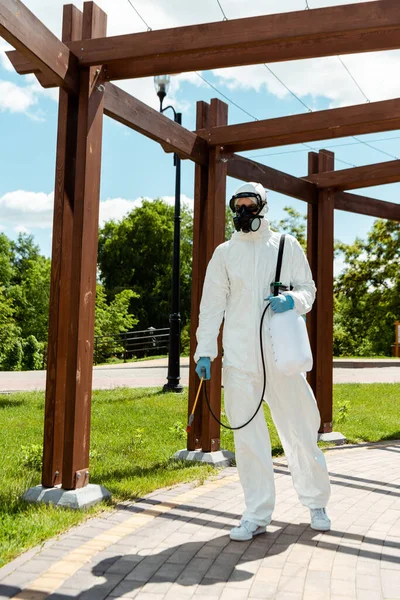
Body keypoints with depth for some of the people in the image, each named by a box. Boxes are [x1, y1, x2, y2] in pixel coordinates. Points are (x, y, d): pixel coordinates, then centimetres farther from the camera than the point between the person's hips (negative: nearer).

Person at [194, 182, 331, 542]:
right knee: (247, 434, 2)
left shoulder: (287, 246, 9)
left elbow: (308, 289, 12)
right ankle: (257, 515, 12)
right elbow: (212, 304, 9)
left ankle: (316, 502, 25)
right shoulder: (224, 253, 10)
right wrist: (204, 350, 0)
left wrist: (292, 299, -12)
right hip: (240, 357, 1)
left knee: (300, 429, 4)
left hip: (282, 353, -1)